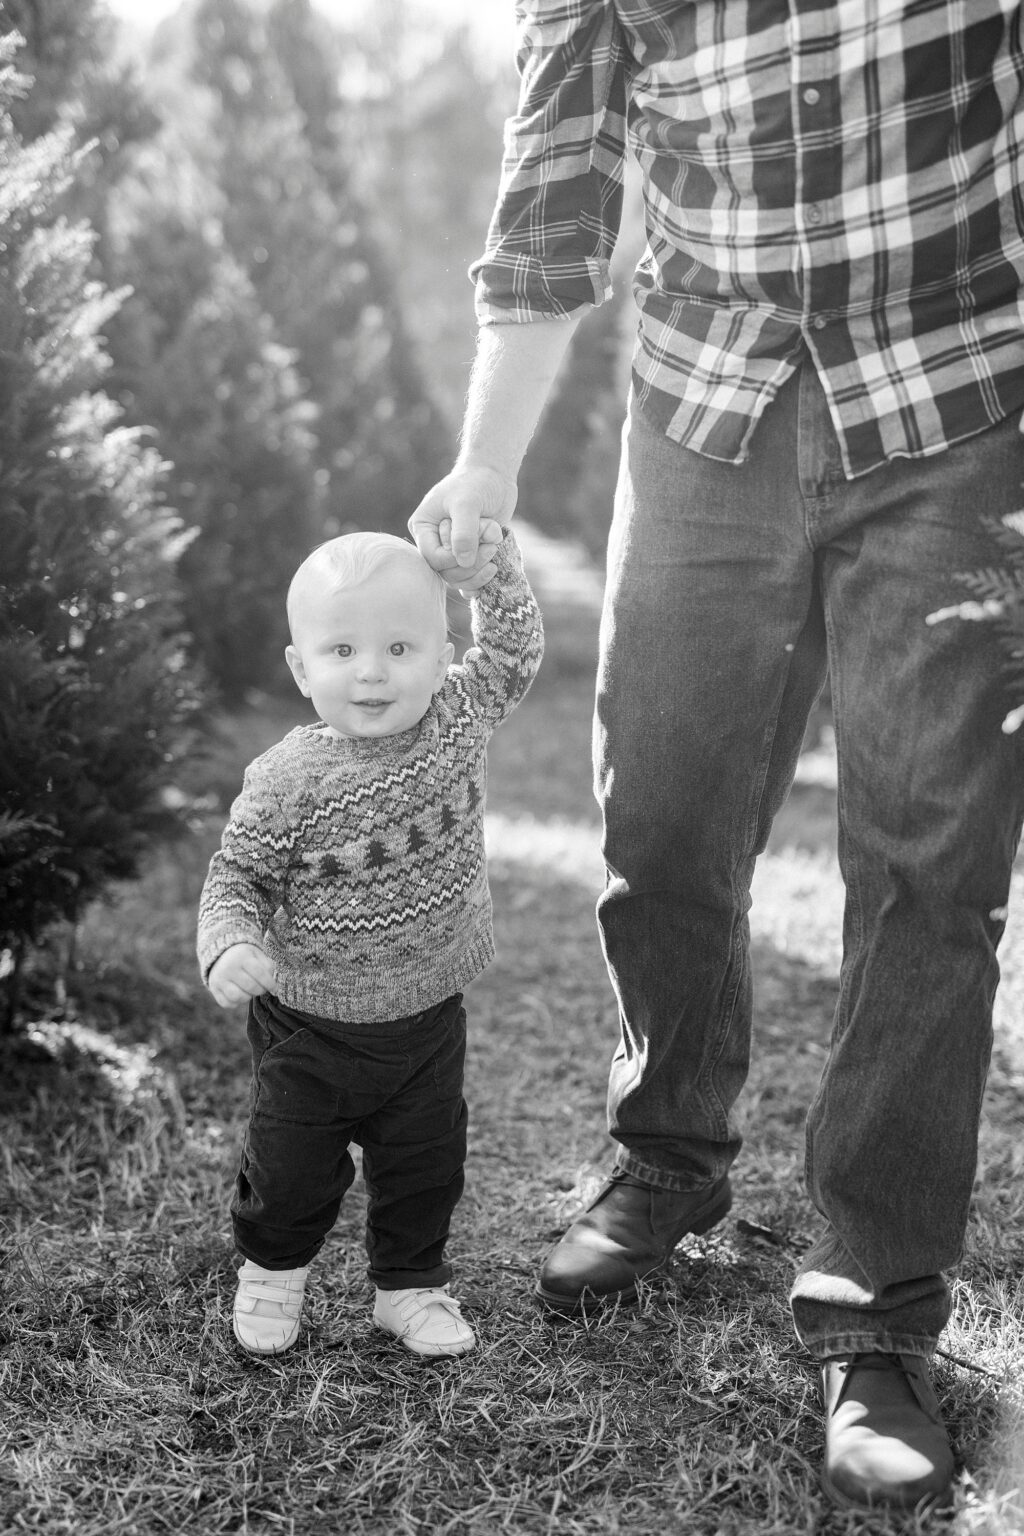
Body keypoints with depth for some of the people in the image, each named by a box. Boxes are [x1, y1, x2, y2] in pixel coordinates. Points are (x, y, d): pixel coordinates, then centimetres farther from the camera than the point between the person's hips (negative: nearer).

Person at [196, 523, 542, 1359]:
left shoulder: (457, 719, -11)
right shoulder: (287, 780, -22)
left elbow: (516, 653, 2)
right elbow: (235, 876, -13)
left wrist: (490, 566, -12)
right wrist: (230, 946, -32)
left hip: (428, 1017, 3)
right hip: (311, 1027, -3)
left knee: (427, 1162, 16)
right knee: (292, 1165, 13)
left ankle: (412, 1285, 39)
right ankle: (272, 1270, 42)